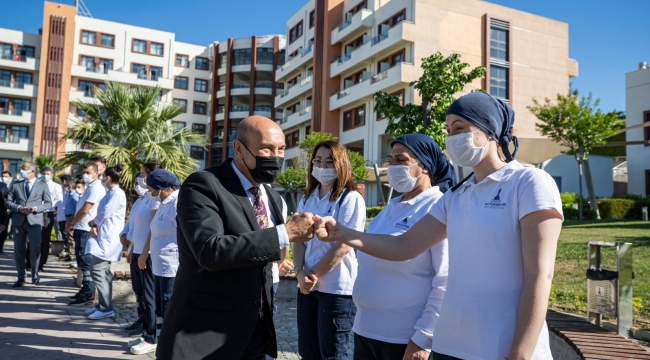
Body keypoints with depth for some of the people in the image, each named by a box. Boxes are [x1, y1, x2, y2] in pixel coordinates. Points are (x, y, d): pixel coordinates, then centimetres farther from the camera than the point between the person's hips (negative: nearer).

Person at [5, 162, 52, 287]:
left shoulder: (42, 186, 6)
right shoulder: (16, 185, 11)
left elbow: (48, 203, 4)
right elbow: (8, 202, 8)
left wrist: (36, 208, -12)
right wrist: (18, 208, -11)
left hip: (34, 220, -2)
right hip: (18, 221, 2)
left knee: (35, 248, -10)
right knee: (19, 250, 5)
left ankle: (35, 274, 11)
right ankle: (21, 277, 15)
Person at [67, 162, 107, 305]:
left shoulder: (95, 188, -15)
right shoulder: (90, 187, 17)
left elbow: (85, 210, -20)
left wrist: (71, 223, -7)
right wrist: (73, 223, 8)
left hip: (86, 230, -10)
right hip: (81, 229, 10)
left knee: (86, 262, -6)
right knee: (83, 262, 14)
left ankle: (88, 295, -1)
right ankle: (85, 291, 23)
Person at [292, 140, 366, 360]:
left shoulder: (351, 198, -8)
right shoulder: (306, 199, 11)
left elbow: (343, 245, -15)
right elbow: (299, 240, 9)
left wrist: (314, 274, -11)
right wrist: (301, 271, -8)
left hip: (337, 288, -6)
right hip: (307, 287, 6)